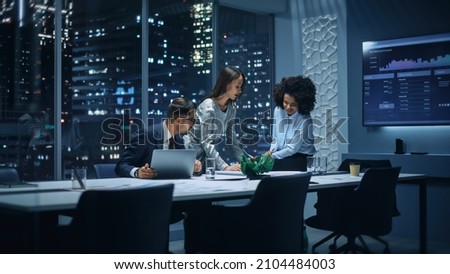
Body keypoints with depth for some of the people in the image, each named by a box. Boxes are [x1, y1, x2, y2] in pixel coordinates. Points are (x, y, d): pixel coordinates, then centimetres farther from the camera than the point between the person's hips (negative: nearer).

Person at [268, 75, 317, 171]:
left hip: (300, 160, -5)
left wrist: (271, 156, -15)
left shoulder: (305, 120, -14)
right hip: (280, 159, 5)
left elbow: (292, 148, -13)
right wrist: (271, 151, -7)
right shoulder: (278, 111, 3)